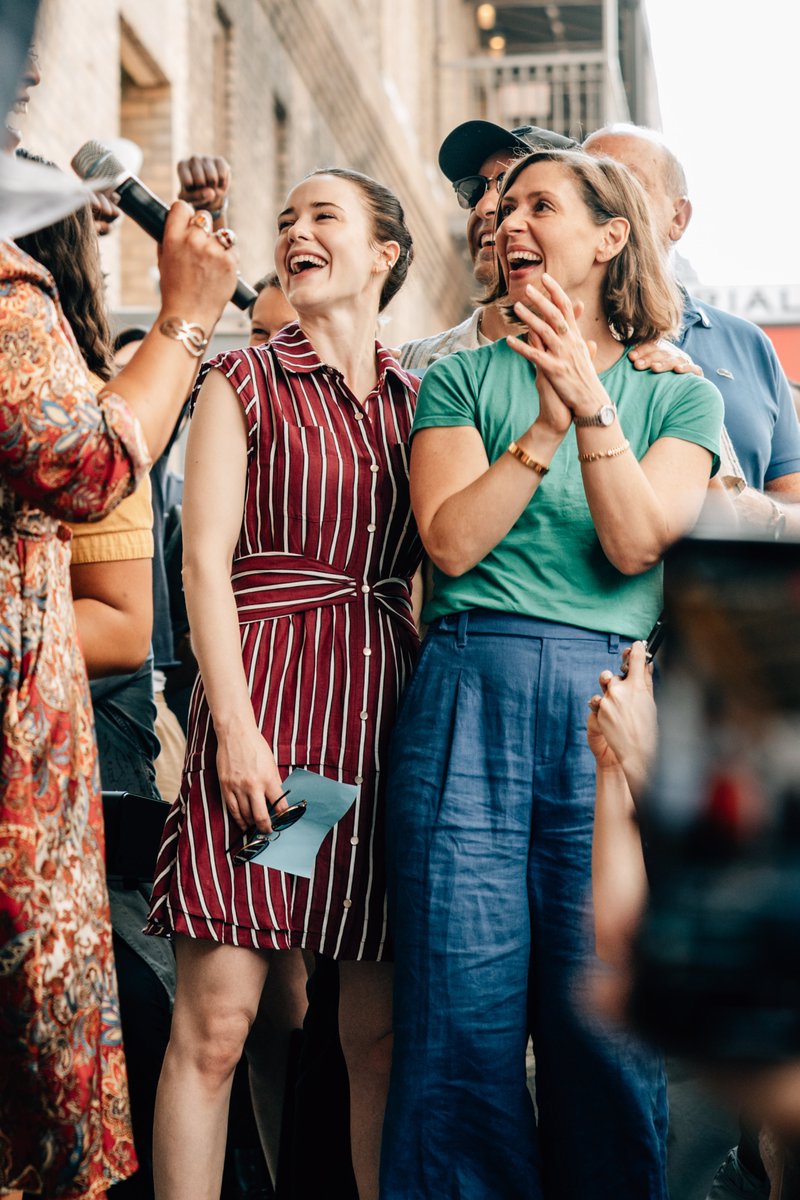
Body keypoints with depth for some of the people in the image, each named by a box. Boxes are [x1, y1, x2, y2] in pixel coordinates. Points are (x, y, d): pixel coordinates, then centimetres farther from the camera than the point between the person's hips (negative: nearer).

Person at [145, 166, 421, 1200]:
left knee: (382, 1027, 5)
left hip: (386, 699, 3)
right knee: (214, 1019, -6)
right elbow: (205, 560, -2)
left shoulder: (419, 400, 16)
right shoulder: (242, 383, 6)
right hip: (264, 684, -3)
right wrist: (234, 722, -13)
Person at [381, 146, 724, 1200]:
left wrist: (591, 405, -11)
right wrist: (548, 422, -8)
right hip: (467, 698, 0)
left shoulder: (680, 396, 14)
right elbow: (452, 541, 0)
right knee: (462, 1024, -1)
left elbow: (635, 544, -2)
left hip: (609, 713, 0)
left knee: (606, 1030, 1)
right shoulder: (462, 379, 15)